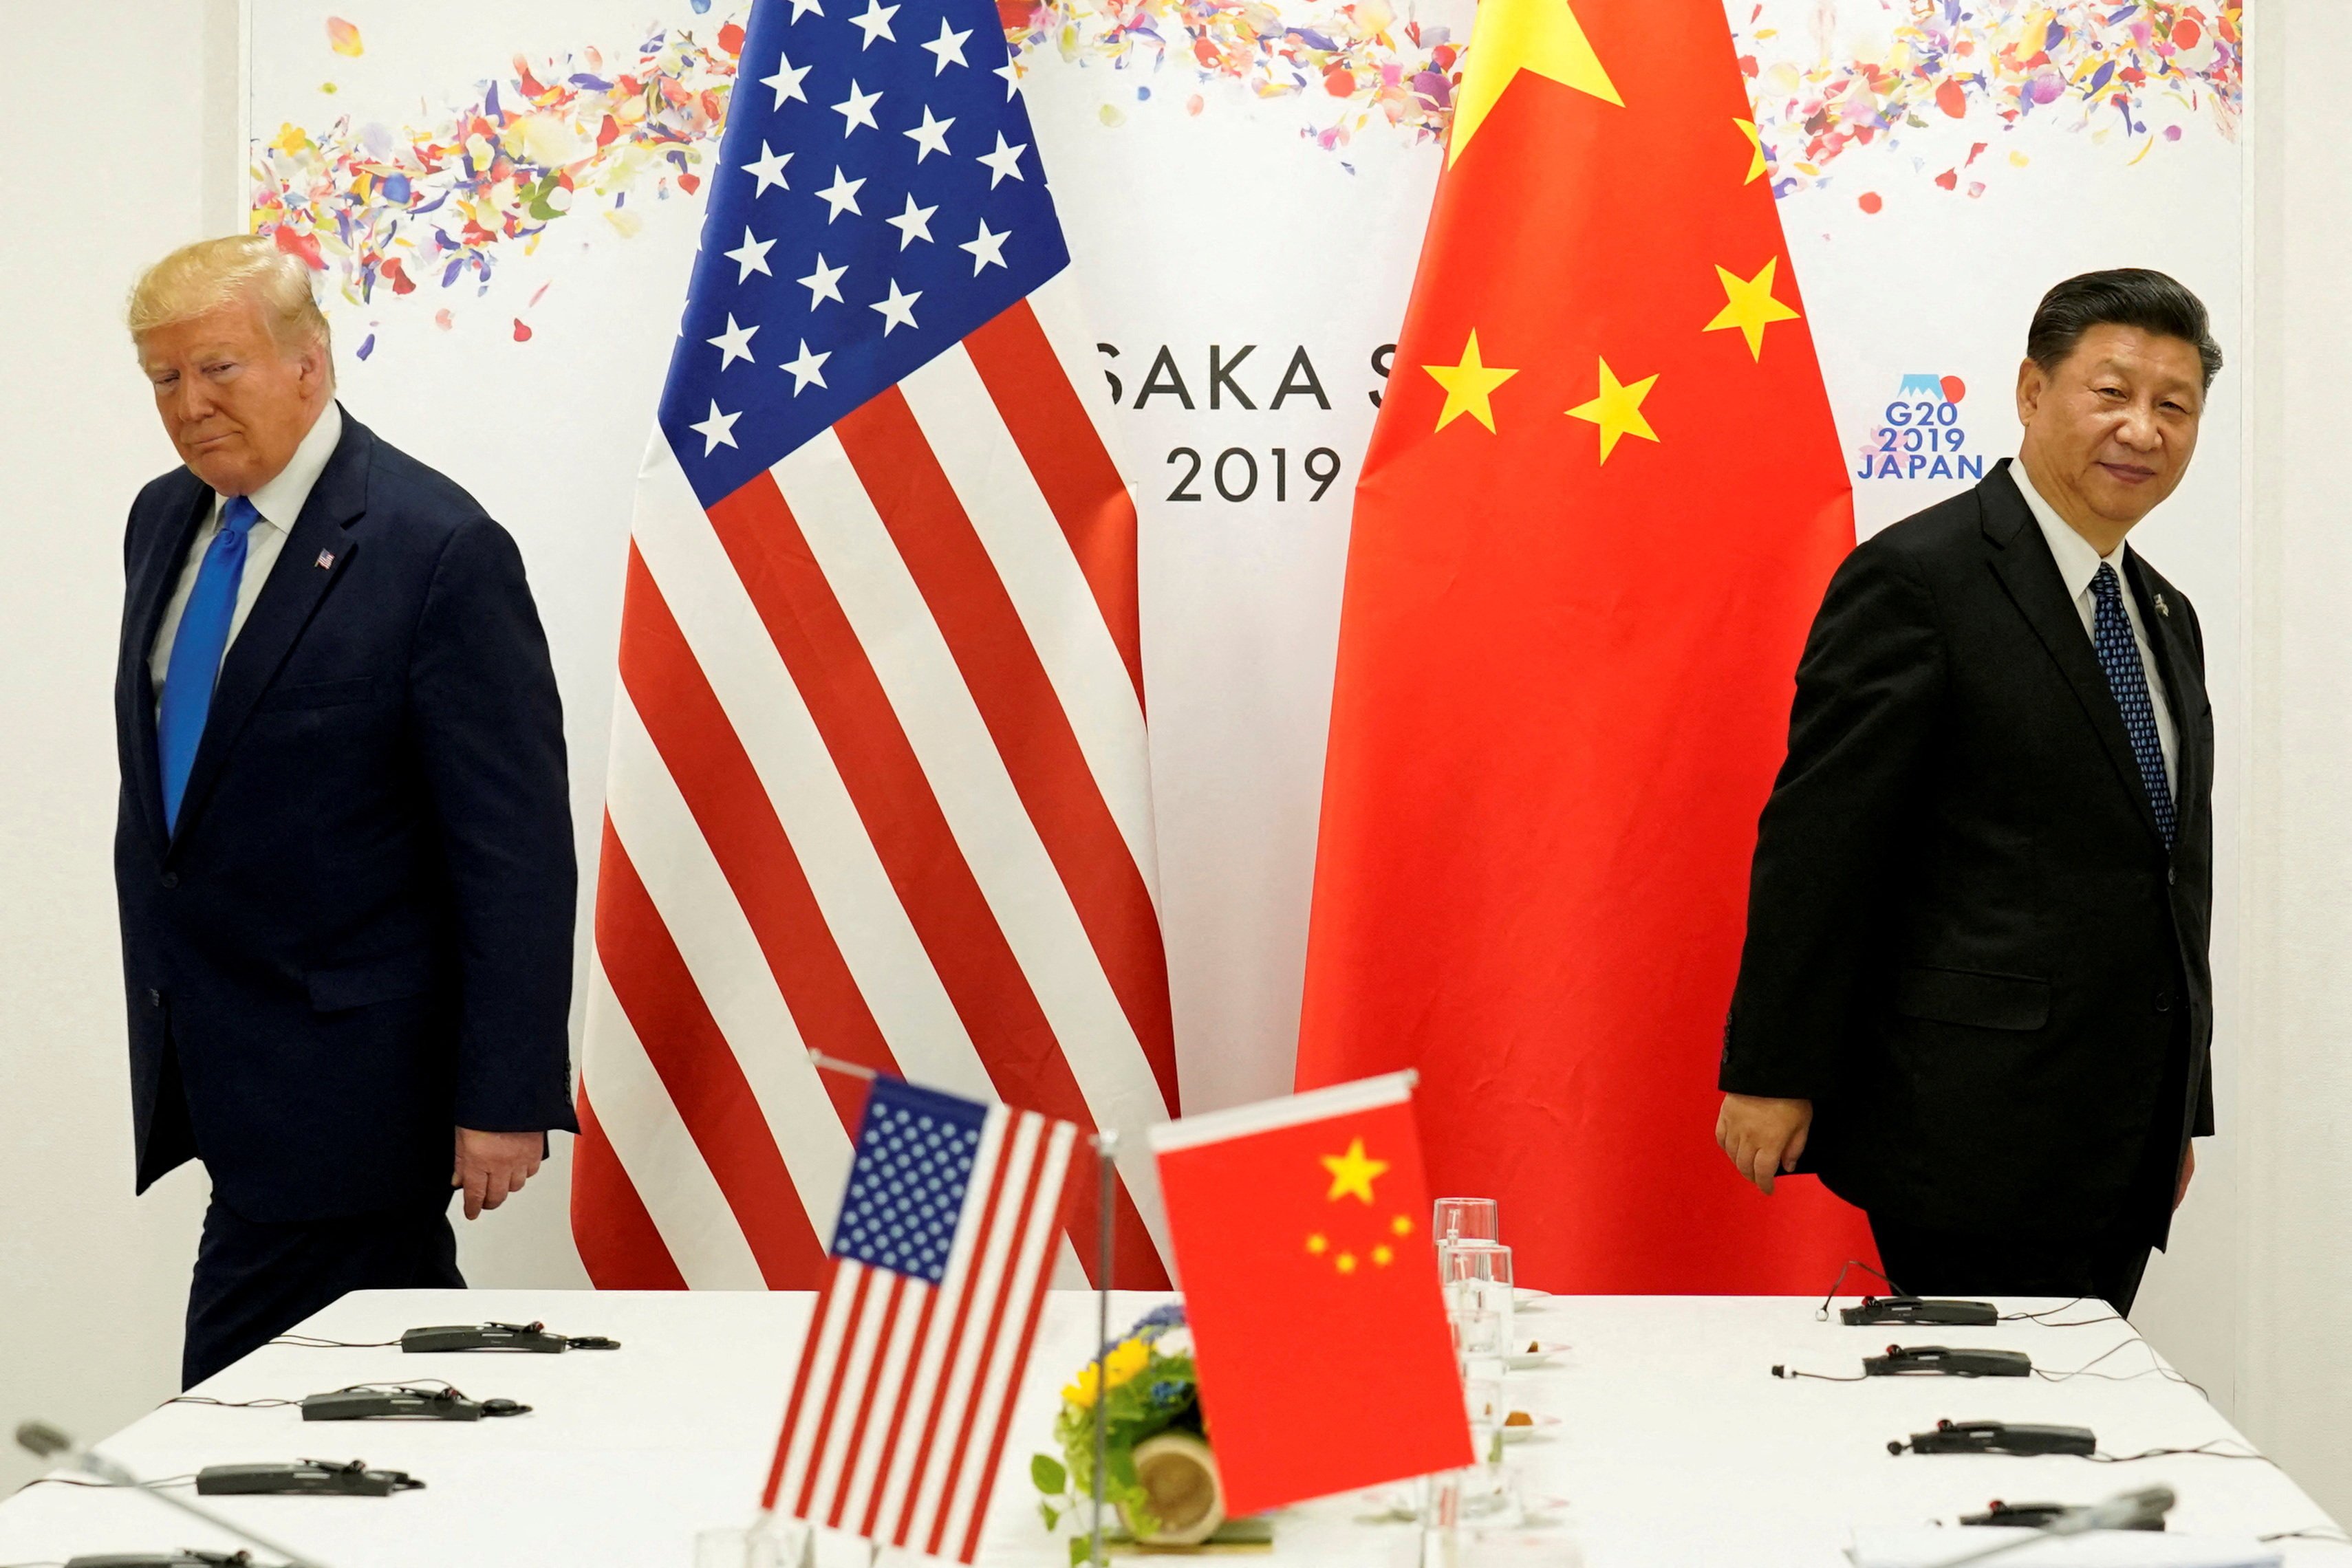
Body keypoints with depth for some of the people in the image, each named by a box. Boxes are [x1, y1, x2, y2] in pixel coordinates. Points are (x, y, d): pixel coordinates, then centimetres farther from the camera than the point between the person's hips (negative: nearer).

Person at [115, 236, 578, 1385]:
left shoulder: (438, 549, -14)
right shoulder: (163, 523, 10)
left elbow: (518, 849, -15)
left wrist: (505, 1097, -17)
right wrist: (157, 1011, 18)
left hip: (347, 1070, -7)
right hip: (203, 1056, 7)